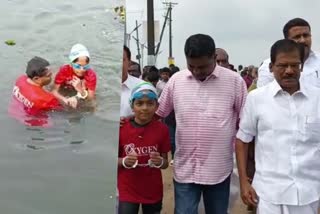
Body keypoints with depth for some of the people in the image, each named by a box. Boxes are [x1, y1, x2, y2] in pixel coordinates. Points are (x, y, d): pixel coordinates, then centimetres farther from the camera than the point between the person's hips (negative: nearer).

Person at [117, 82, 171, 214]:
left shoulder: (162, 129, -6)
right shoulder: (121, 128, -9)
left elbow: (165, 163, 1)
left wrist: (160, 162, -20)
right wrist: (124, 161, -20)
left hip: (153, 191, 2)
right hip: (127, 191, -1)